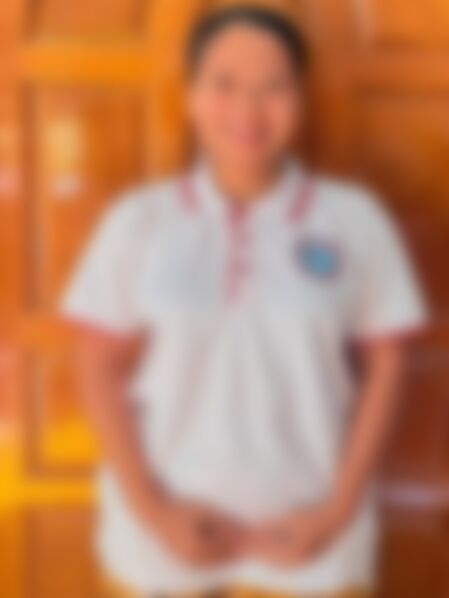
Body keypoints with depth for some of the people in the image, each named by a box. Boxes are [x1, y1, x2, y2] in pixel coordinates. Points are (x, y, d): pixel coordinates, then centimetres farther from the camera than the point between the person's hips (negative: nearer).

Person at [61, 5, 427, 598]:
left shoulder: (354, 220, -2)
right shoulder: (137, 221, -1)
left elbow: (384, 368, 2)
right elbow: (102, 371, 1)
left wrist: (338, 509, -5)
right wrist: (150, 506, -7)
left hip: (308, 539, 0)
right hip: (165, 539, 1)